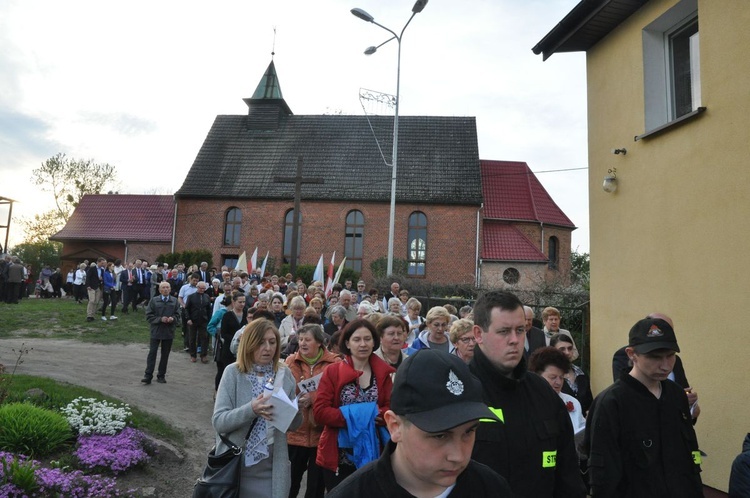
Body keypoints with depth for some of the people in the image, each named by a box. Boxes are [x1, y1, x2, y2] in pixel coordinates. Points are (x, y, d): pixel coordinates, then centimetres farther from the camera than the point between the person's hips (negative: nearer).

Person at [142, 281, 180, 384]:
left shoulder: (174, 301, 6)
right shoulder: (154, 300, -1)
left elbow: (177, 315, 10)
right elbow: (149, 316, -3)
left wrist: (172, 318, -12)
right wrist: (160, 319, -16)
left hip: (169, 332, 2)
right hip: (156, 331, -2)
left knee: (165, 354, 8)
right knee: (152, 353, -3)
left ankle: (161, 375, 19)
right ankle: (148, 375, 2)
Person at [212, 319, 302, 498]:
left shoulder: (284, 373, 0)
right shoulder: (233, 372, -8)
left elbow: (294, 425, 4)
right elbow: (218, 421, -13)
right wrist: (251, 410, -29)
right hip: (234, 466, -2)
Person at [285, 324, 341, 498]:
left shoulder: (335, 363, -6)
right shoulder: (291, 361, 2)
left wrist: (312, 398, -24)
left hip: (322, 433, -2)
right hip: (295, 432, 2)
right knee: (290, 483, 15)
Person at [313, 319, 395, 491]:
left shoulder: (383, 373, 3)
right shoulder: (332, 371, -5)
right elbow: (319, 411, -12)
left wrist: (377, 415, -23)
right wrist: (351, 417, -21)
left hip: (372, 455, 2)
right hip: (339, 457, -2)